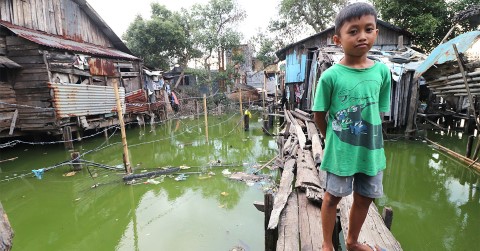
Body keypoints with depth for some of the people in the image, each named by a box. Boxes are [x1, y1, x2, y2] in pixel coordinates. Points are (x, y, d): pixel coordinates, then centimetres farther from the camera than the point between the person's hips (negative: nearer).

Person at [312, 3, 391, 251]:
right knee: (333, 197, 12)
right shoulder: (330, 75, -15)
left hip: (372, 149, 5)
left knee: (364, 198, 19)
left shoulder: (382, 71, -3)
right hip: (340, 151, -4)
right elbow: (319, 115, -6)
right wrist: (333, 140, 1)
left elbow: (379, 112, 6)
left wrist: (369, 139, 1)